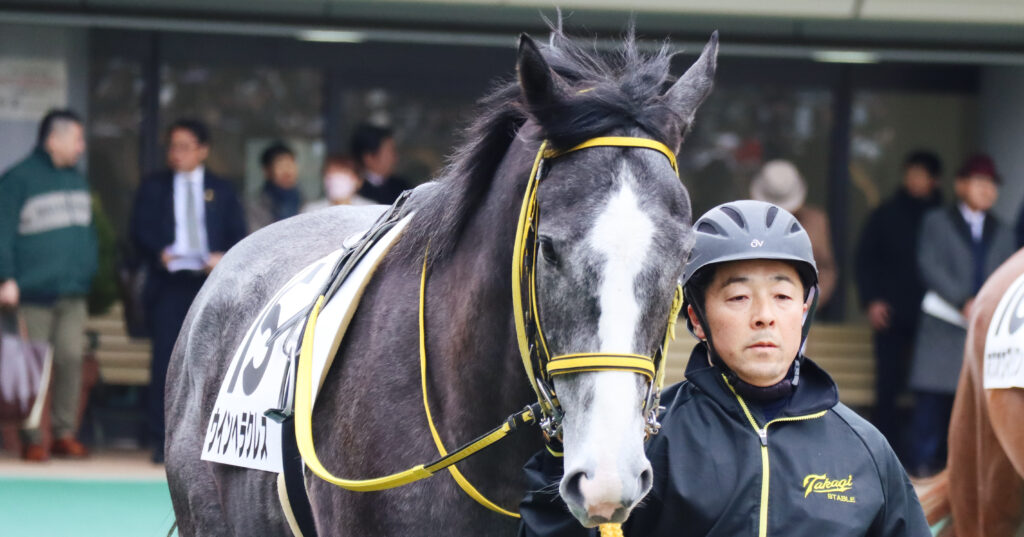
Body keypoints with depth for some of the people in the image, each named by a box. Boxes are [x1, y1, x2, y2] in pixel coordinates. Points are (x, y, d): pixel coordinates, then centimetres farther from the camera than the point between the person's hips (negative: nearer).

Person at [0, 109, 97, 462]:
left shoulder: (76, 179, 16)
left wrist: (90, 272, 11)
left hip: (73, 292, 6)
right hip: (34, 293, -6)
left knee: (71, 359, 1)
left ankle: (65, 434, 8)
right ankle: (32, 440, 2)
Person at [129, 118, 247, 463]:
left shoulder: (221, 191, 12)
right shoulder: (153, 188, 11)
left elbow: (238, 236, 8)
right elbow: (140, 231, 3)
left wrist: (224, 257, -12)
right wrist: (159, 253, -17)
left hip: (212, 283, 1)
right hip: (169, 283, -1)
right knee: (165, 360, -7)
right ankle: (161, 440, -4)